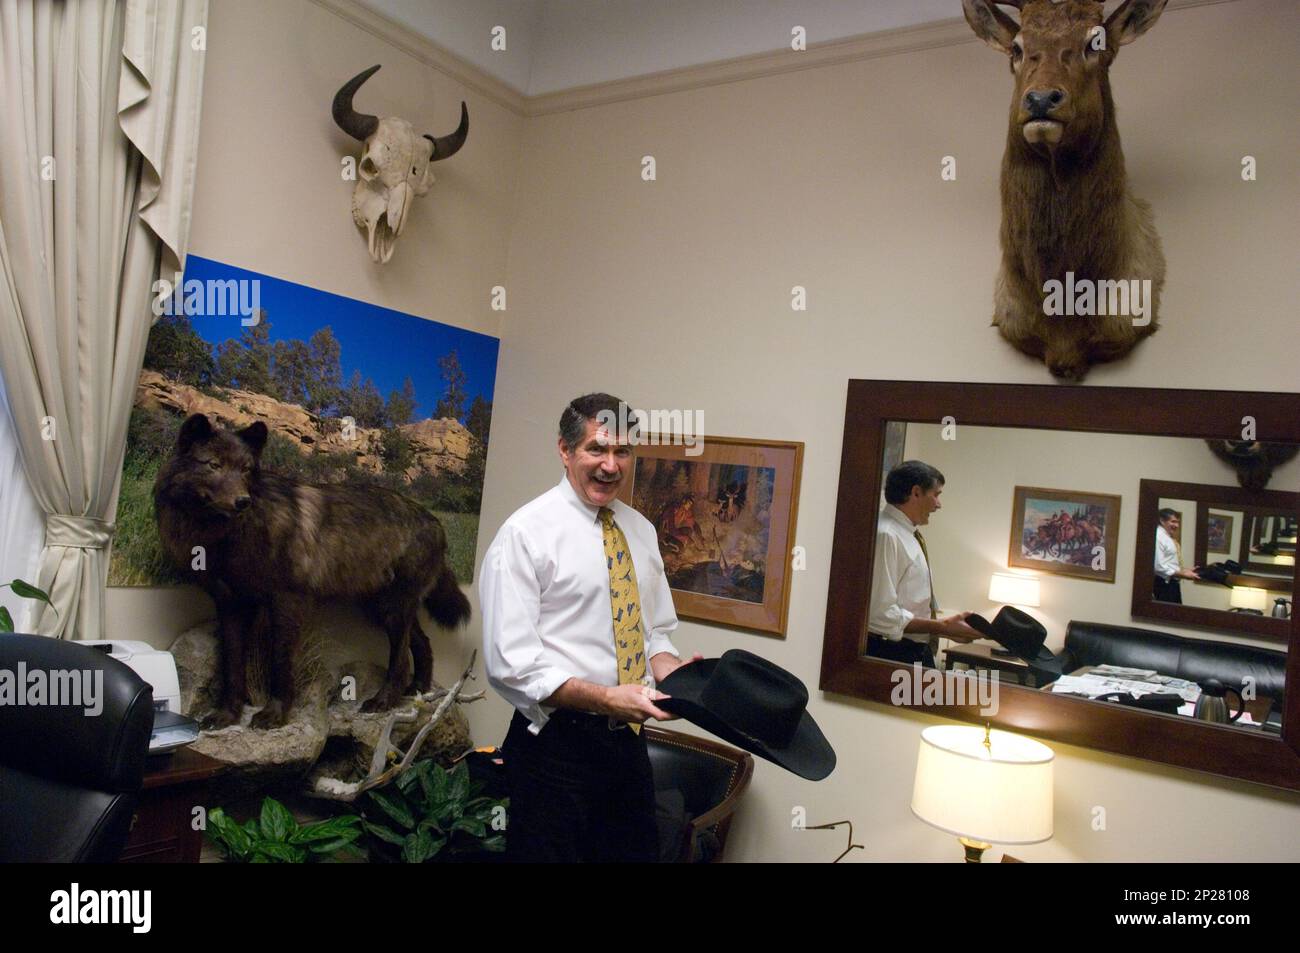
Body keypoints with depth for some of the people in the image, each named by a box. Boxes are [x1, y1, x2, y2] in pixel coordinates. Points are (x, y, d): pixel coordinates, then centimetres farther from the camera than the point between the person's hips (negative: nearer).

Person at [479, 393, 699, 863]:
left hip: (629, 738, 6)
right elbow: (509, 660, -17)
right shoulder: (526, 533, -13)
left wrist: (668, 669, -5)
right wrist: (604, 697, -24)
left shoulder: (640, 530, 7)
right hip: (556, 742, -6)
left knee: (636, 851, 17)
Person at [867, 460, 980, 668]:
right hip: (892, 655, -9)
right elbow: (882, 615, -23)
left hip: (918, 651, 9)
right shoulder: (886, 535, -18)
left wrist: (946, 627, 8)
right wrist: (943, 627, -18)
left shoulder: (910, 535, 12)